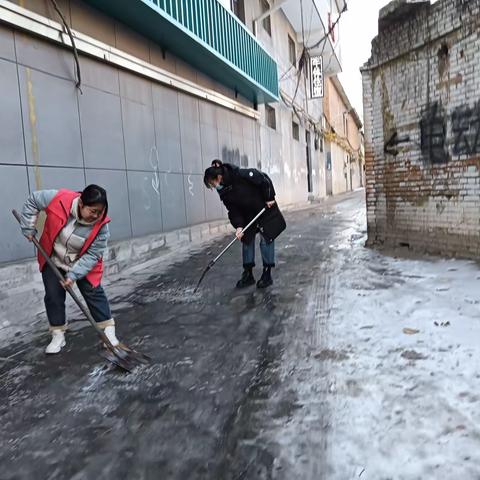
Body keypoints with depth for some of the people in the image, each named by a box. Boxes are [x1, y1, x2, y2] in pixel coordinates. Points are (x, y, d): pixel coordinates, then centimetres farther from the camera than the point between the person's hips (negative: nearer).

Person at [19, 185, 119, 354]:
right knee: (53, 296, 1)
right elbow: (32, 201, -11)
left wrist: (74, 274, -31)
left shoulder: (101, 224, -29)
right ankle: (58, 336, 15)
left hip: (83, 263, -1)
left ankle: (108, 331, 9)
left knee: (94, 294, -2)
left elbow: (93, 255, -24)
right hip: (53, 260, 1)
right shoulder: (59, 199, -29)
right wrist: (29, 229, -12)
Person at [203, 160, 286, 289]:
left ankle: (267, 274, 4)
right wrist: (238, 226, -20)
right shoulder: (223, 192, -9)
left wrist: (269, 198, -17)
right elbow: (233, 210, -7)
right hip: (248, 216, 6)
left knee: (266, 239, -4)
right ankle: (248, 274, 14)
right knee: (247, 240, 5)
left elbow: (264, 179, -21)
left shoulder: (240, 175, -30)